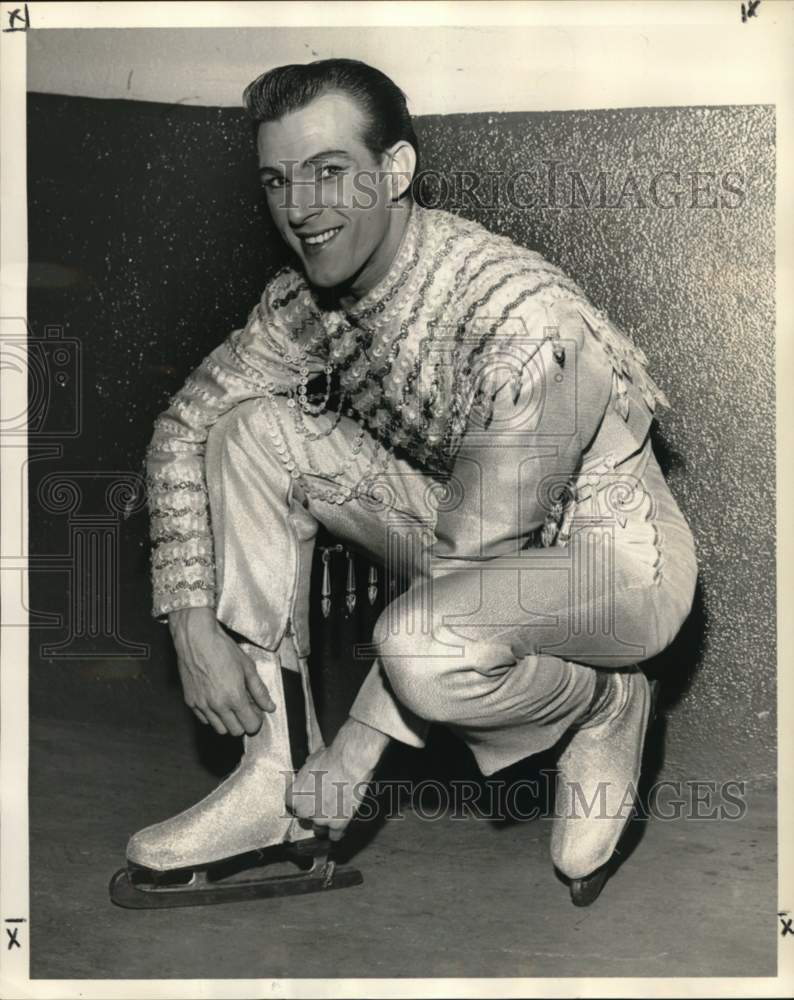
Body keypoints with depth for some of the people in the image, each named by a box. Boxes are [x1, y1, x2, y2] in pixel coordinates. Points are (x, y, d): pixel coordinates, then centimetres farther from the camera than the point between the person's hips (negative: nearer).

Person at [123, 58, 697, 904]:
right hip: (462, 520, 7)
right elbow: (182, 425, -2)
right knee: (250, 430, -12)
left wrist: (356, 750, -23)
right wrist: (193, 623, -11)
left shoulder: (521, 318, -32)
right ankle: (270, 779, -8)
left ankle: (603, 706, -2)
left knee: (424, 646, -39)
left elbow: (466, 564, -29)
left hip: (615, 557, -7)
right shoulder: (307, 298, -10)